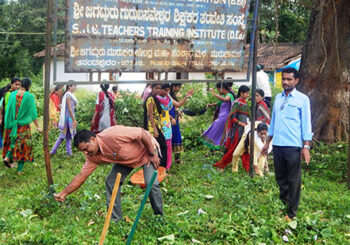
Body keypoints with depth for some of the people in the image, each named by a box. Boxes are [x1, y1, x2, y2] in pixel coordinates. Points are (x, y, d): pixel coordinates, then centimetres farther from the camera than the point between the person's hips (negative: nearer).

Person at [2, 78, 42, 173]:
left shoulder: (13, 94, -2)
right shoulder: (29, 96, -11)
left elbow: (8, 109, 2)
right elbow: (33, 113, -7)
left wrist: (7, 123, 12)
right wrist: (37, 127, 2)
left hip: (12, 124, 3)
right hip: (24, 125, -3)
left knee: (13, 142, 24)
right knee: (23, 144, 6)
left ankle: (7, 157, 2)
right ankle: (20, 169, 7)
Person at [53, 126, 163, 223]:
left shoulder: (112, 135, -40)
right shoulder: (93, 156, -16)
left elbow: (142, 133, -34)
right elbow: (82, 176, -10)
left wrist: (152, 154, -24)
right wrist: (63, 193, -14)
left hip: (147, 148, -6)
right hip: (125, 159, 7)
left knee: (151, 184, -20)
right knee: (111, 182, -6)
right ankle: (114, 219, 6)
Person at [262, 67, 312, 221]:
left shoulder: (302, 99, -2)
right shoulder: (278, 98, 14)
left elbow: (306, 124, -5)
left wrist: (306, 147, -11)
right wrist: (267, 143, 20)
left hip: (293, 146, -5)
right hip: (277, 145, 5)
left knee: (293, 181, 1)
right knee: (280, 178, 13)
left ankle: (292, 213, 9)